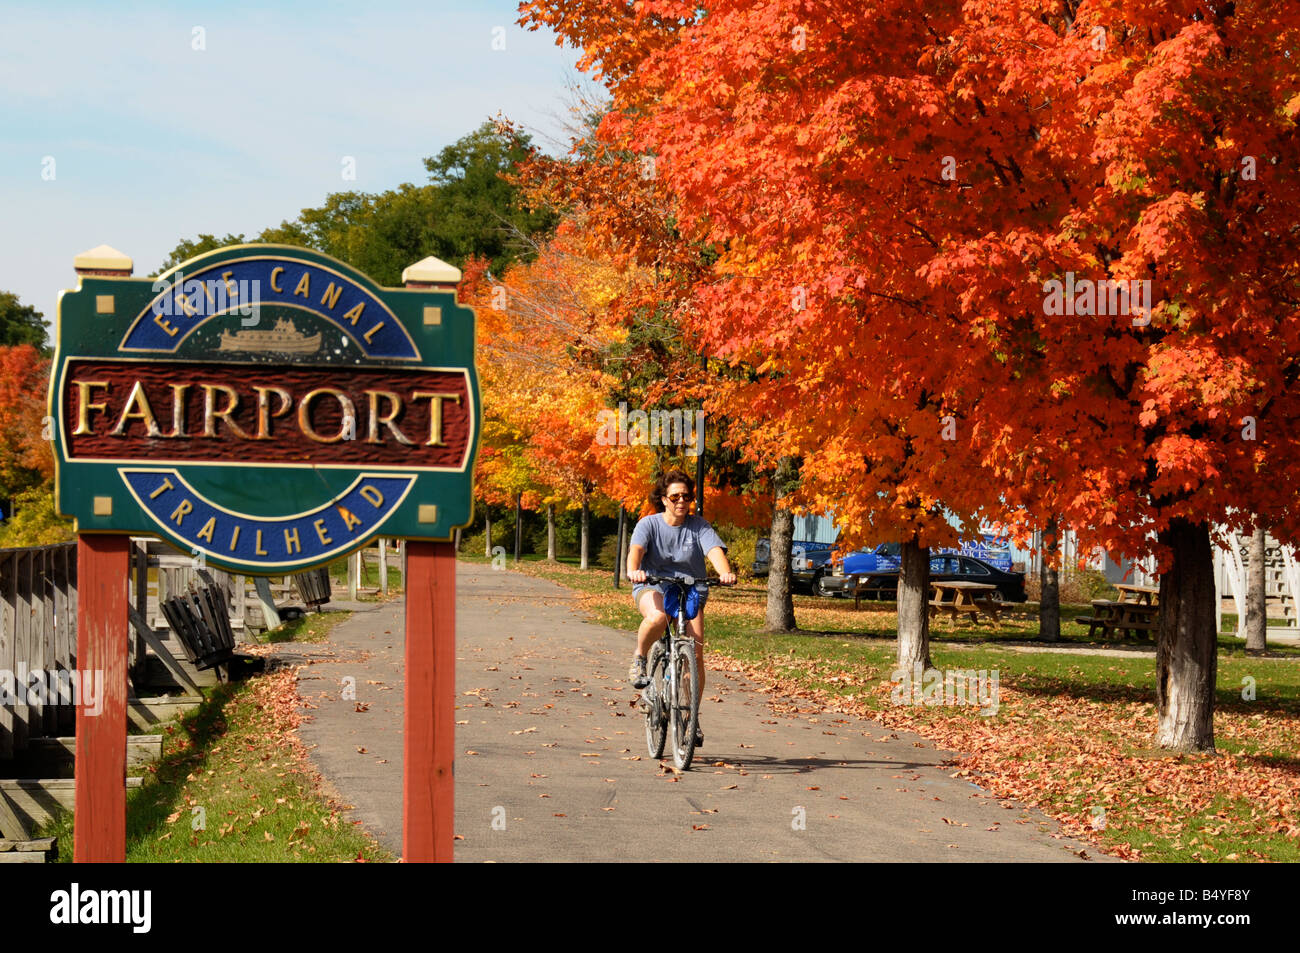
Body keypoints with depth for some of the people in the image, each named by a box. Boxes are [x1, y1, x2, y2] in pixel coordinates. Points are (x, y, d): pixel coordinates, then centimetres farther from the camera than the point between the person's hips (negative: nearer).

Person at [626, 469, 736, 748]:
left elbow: (715, 549, -15)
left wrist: (725, 572, -37)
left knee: (696, 652, -14)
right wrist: (634, 569, -43)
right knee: (658, 617, -40)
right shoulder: (649, 524, -3)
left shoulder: (698, 526, 1)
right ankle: (639, 659, -9)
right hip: (653, 588, -2)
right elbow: (636, 548, -20)